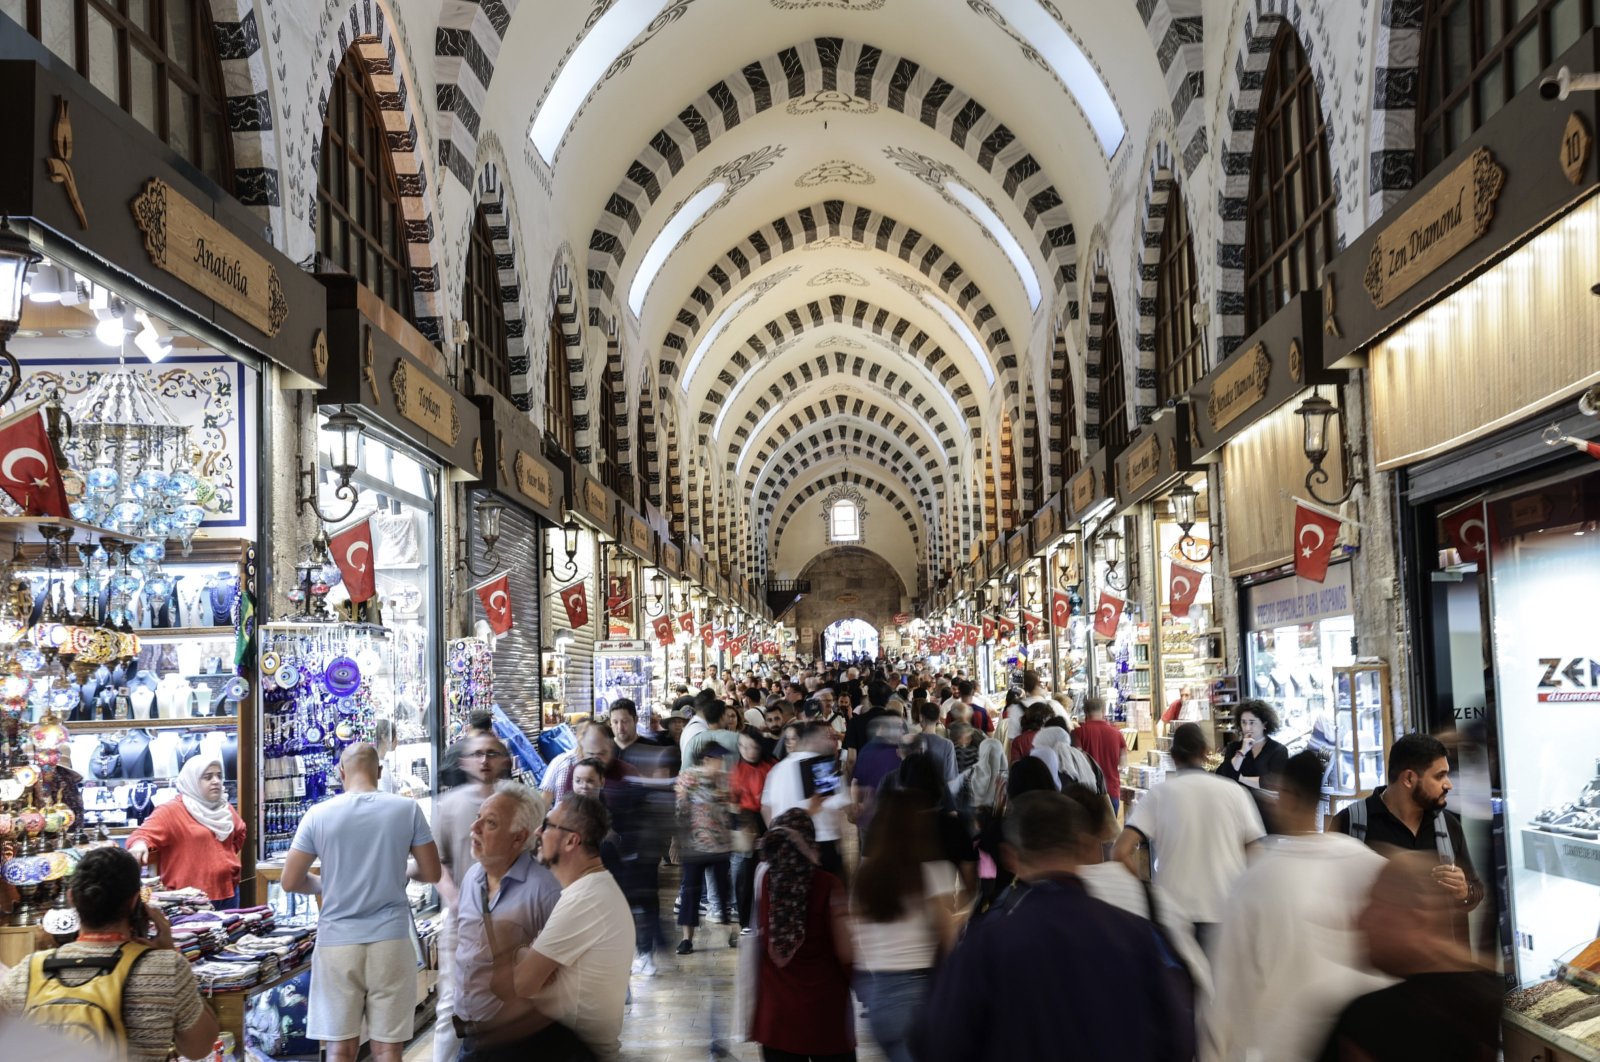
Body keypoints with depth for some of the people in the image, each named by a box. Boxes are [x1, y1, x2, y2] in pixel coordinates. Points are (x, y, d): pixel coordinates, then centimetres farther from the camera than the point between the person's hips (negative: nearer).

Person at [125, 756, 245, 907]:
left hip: (228, 891, 7)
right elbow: (144, 834, -22)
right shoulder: (172, 811, -9)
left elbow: (239, 832, 30)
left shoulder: (225, 809, 12)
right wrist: (140, 845, -43)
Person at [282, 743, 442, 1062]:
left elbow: (290, 882, -1)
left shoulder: (318, 815, -3)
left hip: (336, 943, 0)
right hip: (390, 940, 0)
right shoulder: (407, 809, -2)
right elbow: (432, 873, 3)